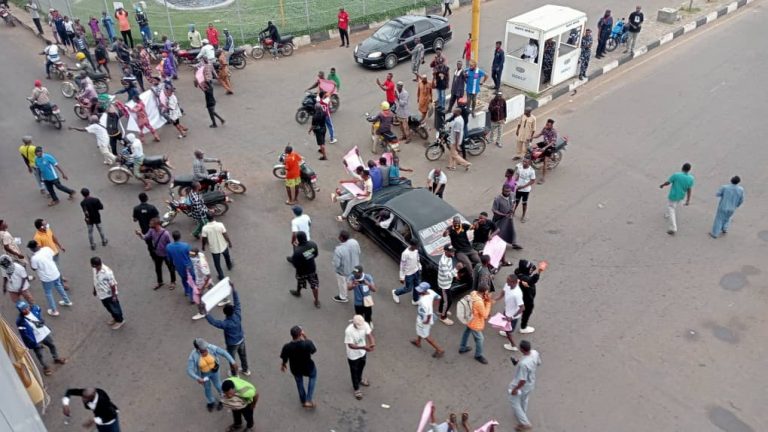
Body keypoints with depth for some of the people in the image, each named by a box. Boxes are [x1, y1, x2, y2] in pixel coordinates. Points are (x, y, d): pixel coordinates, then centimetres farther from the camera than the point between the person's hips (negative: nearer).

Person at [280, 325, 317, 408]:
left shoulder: (287, 347, -29)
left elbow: (284, 359, -9)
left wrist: (283, 365, 14)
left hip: (295, 370, 1)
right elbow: (313, 351, -10)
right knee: (313, 375, 34)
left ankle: (303, 401, 56)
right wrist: (305, 338, -12)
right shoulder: (307, 343, -33)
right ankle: (308, 400, 28)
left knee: (299, 382, 33)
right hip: (308, 368, -1)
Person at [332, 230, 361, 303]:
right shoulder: (354, 242, -22)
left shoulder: (338, 250, -39)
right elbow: (359, 252, -3)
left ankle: (342, 297, 48)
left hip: (343, 270, -5)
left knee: (342, 283, 24)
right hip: (354, 267, 5)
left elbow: (336, 264, -29)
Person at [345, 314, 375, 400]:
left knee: (361, 368, 31)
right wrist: (364, 347, -44)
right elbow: (351, 345, -32)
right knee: (354, 372, 18)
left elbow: (369, 334, -16)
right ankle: (356, 389, 40)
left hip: (363, 353, 5)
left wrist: (373, 343, -38)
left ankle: (359, 380, 61)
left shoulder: (365, 325, -22)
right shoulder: (349, 331, -36)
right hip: (353, 355, -5)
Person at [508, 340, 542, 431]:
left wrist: (515, 389, -16)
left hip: (522, 385, -8)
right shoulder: (535, 353, -21)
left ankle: (524, 424, 25)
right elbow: (538, 363, 2)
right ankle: (523, 416, 58)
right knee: (524, 400, 33)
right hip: (531, 383, 8)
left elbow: (523, 380, -33)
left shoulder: (523, 364, -43)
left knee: (514, 402, 18)